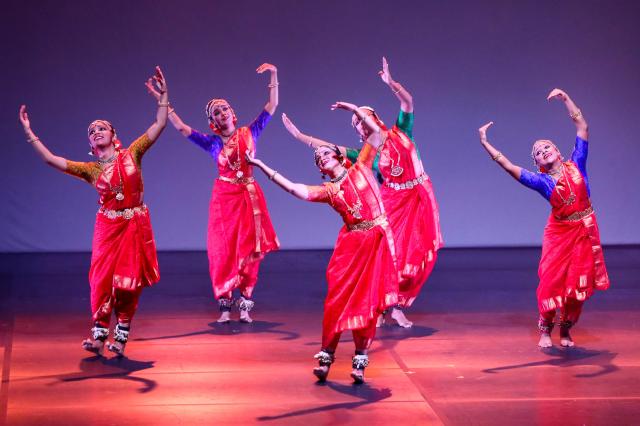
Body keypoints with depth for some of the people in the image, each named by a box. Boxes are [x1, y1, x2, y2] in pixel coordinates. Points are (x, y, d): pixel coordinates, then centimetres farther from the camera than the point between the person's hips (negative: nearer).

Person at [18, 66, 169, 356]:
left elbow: (159, 125, -4)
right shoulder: (90, 169, 3)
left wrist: (163, 96, -12)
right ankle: (99, 336, 5)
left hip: (137, 225, -1)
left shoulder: (132, 154, 1)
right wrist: (29, 133, -8)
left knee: (131, 282, 2)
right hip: (108, 226, 1)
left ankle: (120, 337, 11)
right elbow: (52, 160, -4)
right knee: (103, 280, -3)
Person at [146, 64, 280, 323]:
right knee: (223, 251, -3)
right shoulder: (212, 143, 6)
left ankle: (245, 306, 6)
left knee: (248, 251, 0)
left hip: (249, 197, 0)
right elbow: (180, 127, 1)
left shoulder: (249, 133, 6)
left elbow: (271, 106, 5)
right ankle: (225, 306, 3)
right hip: (224, 198, 0)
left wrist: (274, 76, -4)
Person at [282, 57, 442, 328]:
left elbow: (408, 102, -8)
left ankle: (398, 306, 14)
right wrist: (299, 136, -6)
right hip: (393, 203, -1)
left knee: (419, 257, 2)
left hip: (421, 199, 1)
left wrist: (390, 83, -24)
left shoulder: (400, 133, 3)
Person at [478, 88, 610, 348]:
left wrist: (565, 99, 1)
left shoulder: (576, 165, 1)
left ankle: (565, 331, 19)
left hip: (584, 231, 1)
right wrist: (485, 144, -13)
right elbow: (509, 167, -8)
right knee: (552, 281, -6)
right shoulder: (541, 181, -2)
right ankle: (545, 330, 10)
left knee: (579, 283, 4)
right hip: (559, 233, -1)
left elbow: (582, 127, 3)